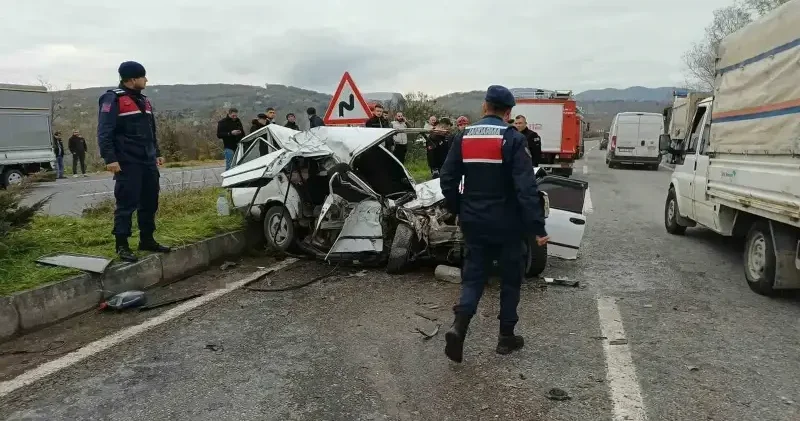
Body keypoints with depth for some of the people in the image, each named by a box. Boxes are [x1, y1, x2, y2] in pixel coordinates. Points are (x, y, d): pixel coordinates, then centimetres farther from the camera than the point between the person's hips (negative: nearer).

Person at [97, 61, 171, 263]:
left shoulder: (144, 101, 18)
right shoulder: (113, 99, -8)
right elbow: (104, 132, -14)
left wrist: (157, 153, 22)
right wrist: (110, 158, -19)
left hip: (148, 162, 8)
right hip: (128, 163, -8)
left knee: (150, 202, 10)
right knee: (126, 204, -5)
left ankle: (147, 240, 21)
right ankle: (122, 245, 3)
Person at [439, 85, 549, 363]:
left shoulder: (463, 137, 2)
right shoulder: (513, 139, -11)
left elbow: (447, 181, 3)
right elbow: (526, 188, -19)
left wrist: (459, 211, 16)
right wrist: (537, 227, -16)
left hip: (474, 222, 4)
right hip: (506, 223, -3)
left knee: (473, 275, 11)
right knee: (510, 278, 13)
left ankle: (458, 327, -10)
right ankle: (506, 337, 21)